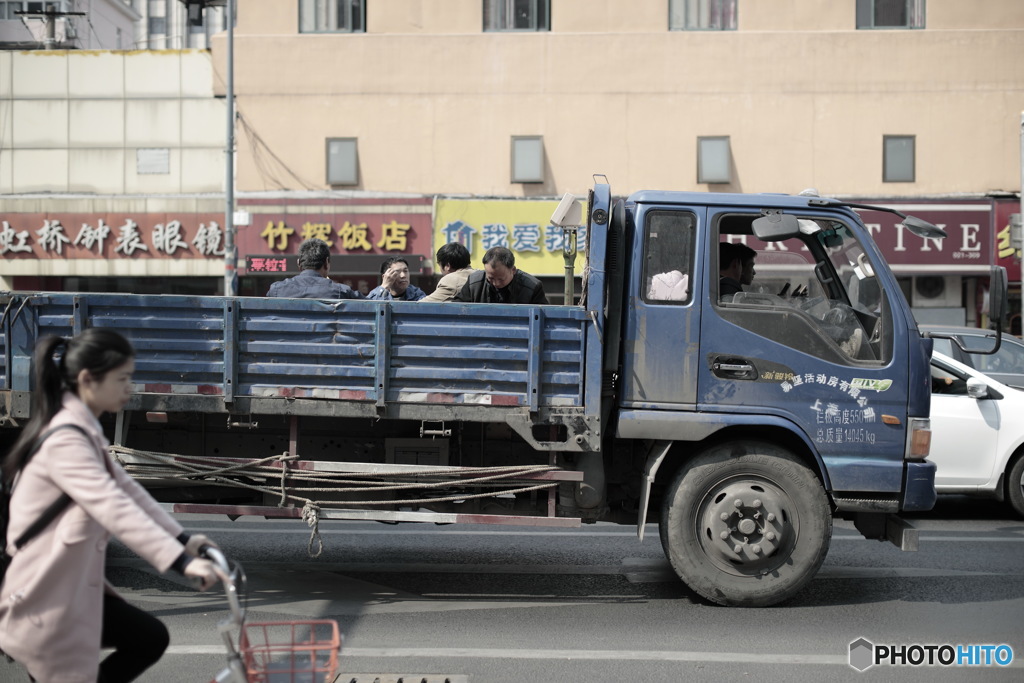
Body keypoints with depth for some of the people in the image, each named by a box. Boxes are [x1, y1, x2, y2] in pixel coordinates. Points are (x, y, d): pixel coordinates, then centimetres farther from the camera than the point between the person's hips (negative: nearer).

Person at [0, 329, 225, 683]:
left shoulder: (84, 429, 10)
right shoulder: (65, 440, -24)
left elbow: (125, 488, 11)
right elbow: (115, 508, -33)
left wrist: (182, 538, 4)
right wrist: (181, 561, -37)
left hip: (73, 583, 10)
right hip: (44, 594, -10)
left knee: (150, 638, 11)